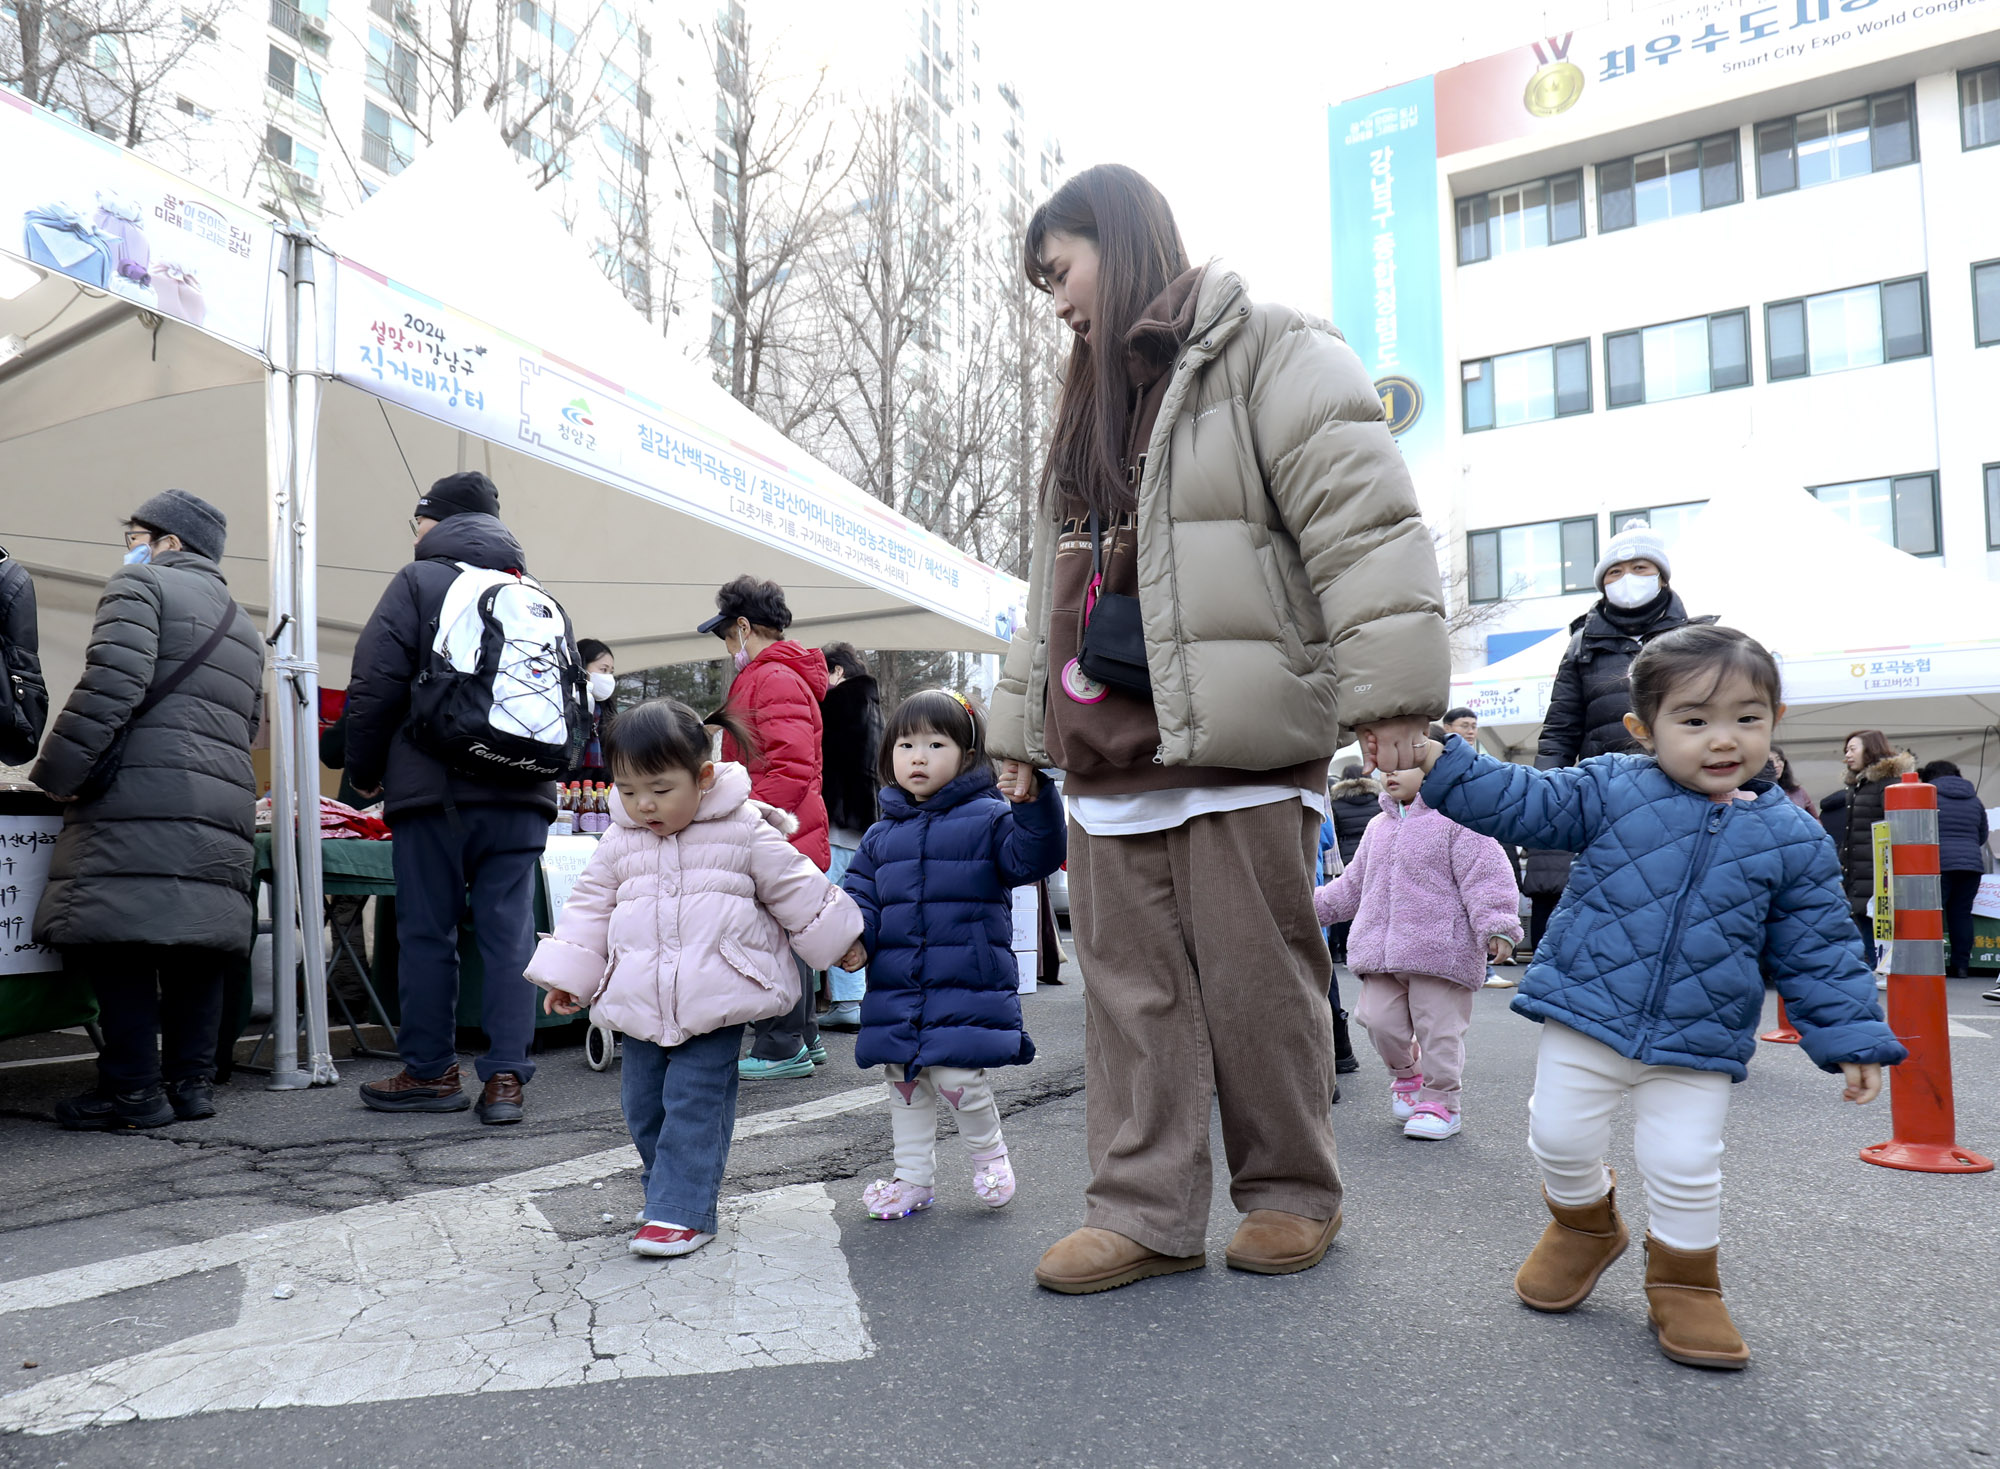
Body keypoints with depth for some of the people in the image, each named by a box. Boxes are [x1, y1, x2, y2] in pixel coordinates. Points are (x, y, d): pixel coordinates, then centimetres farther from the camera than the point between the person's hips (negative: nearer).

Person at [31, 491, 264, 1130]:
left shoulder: (139, 585, 3)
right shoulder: (244, 626, 28)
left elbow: (111, 684, -11)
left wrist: (60, 773, -8)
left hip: (140, 795, -8)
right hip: (224, 801, 8)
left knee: (119, 939, -5)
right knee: (196, 940, 9)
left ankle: (133, 1089, -5)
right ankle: (191, 1081, 11)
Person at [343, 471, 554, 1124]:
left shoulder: (418, 580, 0)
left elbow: (375, 685, -6)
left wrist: (364, 771, 6)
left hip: (436, 790, -4)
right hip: (523, 794, 4)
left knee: (427, 932, 6)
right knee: (510, 933, 4)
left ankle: (432, 1071, 14)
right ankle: (506, 1077, 3)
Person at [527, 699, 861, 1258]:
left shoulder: (746, 832, -4)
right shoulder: (619, 844, 7)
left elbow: (799, 892, 3)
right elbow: (590, 908, 14)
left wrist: (838, 944, 8)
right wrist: (568, 977, 11)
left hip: (715, 999, -5)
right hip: (641, 1002, 5)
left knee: (695, 1102, -7)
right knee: (642, 1104, 11)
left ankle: (684, 1211, 1)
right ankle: (666, 1190, 30)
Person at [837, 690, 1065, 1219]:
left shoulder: (988, 818, -2)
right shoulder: (881, 835, 12)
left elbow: (1033, 858, -14)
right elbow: (860, 892, 12)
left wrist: (1034, 804, -30)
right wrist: (854, 936, -8)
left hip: (968, 986, -5)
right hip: (895, 991, 5)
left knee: (956, 1077, -10)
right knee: (903, 1082, 11)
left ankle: (990, 1153, 20)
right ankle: (914, 1176, 29)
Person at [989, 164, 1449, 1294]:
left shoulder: (1269, 353, 0)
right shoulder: (1095, 407, 25)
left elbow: (1363, 519, -12)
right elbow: (1056, 583, 27)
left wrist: (1389, 690, -21)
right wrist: (1024, 725, 25)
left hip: (1238, 740, -7)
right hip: (1108, 749, 8)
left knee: (1255, 974, 1)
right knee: (1130, 983, 7)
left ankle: (1293, 1195, 20)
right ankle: (1145, 1214, 15)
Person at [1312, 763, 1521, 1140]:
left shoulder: (1456, 818, -5)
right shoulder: (1379, 826, 17)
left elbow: (1486, 876, -11)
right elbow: (1353, 883, 27)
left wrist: (1497, 927, -20)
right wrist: (1315, 904, 25)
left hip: (1440, 950, -6)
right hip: (1380, 951, 6)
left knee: (1438, 1028, -1)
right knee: (1380, 1021, 2)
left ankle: (1441, 1102, 17)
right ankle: (1406, 1076, 31)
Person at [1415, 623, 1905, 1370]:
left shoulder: (1793, 839, 0)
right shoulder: (1610, 788, -4)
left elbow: (1817, 951, 7)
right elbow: (1524, 802, -4)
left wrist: (1850, 1037, 5)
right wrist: (1442, 763, -17)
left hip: (1698, 1047, 0)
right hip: (1585, 1014, 0)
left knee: (1685, 1166, -3)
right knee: (1560, 1138, 5)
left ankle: (1684, 1282, 24)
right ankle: (1584, 1225, 37)